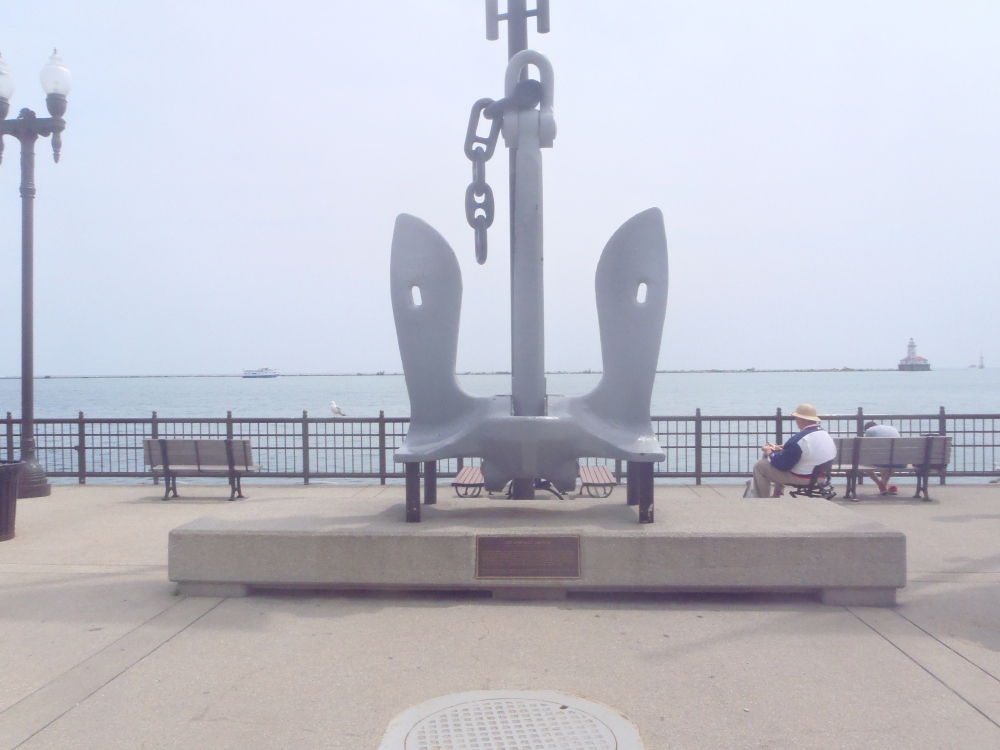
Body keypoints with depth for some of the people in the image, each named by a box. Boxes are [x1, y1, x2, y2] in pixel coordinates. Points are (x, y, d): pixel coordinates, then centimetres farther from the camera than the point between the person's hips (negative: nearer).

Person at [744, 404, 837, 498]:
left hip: (802, 478, -9)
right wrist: (785, 449, 13)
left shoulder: (799, 439, -26)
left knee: (760, 465, 4)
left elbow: (782, 465, -19)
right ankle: (776, 496, 34)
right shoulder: (826, 434, 0)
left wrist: (770, 453, -2)